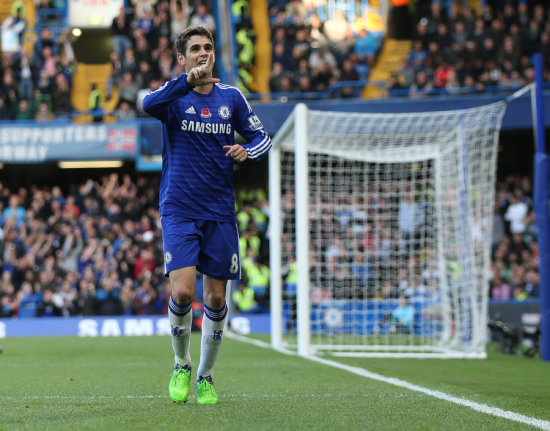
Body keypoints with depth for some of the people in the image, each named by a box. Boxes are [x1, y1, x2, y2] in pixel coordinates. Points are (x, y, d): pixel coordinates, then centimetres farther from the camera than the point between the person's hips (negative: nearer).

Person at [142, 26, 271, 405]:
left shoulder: (231, 97, 8)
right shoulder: (174, 96, -2)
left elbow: (261, 136, 13)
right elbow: (149, 104, -24)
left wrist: (248, 150, -10)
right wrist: (187, 81, -39)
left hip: (220, 213, 3)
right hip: (179, 212, -3)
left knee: (216, 298, 4)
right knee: (182, 290, -17)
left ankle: (206, 376, 21)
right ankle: (182, 364, 8)